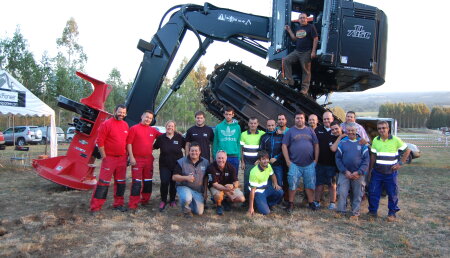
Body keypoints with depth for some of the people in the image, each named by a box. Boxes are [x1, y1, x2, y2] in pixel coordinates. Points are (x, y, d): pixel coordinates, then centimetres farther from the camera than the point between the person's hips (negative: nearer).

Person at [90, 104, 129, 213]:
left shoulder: (125, 125, 8)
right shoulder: (107, 124, -9)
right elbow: (100, 141, -11)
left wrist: (127, 155, 11)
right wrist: (104, 156, -11)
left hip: (122, 158, 6)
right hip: (109, 158, -6)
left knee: (120, 182, 12)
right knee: (103, 181, -5)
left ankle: (118, 204, 24)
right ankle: (95, 207, 2)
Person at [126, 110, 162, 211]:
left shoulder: (153, 130, 11)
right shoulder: (134, 128, -3)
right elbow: (129, 143, -8)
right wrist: (131, 157, -14)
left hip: (149, 159, 6)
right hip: (137, 159, -5)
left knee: (148, 181, 12)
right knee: (136, 182, -6)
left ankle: (145, 200, 26)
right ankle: (133, 204, -1)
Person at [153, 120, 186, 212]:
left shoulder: (179, 137, -1)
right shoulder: (161, 138, 2)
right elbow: (154, 147, 13)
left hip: (177, 165, 0)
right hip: (164, 165, 0)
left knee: (174, 183, 7)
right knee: (164, 182, -12)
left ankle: (172, 200, 26)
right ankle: (163, 201, 8)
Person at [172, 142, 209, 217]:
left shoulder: (205, 162, 2)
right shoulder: (181, 162, -6)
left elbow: (206, 178, 10)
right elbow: (174, 177, -8)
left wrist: (205, 192, 7)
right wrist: (186, 178, -24)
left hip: (198, 190, 3)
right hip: (184, 187, -3)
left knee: (199, 212, -5)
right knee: (186, 199, -36)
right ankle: (186, 210, 0)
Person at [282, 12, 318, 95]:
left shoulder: (311, 27, -3)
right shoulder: (298, 28, 17)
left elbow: (315, 39, -8)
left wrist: (313, 51, -15)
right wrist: (289, 30, 13)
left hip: (306, 53, -6)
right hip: (297, 51, 7)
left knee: (306, 70, -3)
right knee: (285, 60, -9)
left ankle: (305, 88, 4)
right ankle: (289, 80, -6)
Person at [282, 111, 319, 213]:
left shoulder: (310, 131, 8)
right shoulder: (290, 131, 1)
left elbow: (316, 145, 9)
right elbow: (284, 146, -2)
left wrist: (316, 160, 2)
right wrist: (288, 161, -8)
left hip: (309, 164, 2)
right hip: (294, 164, -2)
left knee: (310, 184, 9)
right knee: (292, 184, 2)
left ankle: (311, 202, 24)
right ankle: (291, 203, 15)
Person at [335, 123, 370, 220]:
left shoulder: (362, 143, 3)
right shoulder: (342, 142, 3)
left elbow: (366, 159, 0)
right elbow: (338, 158, 0)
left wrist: (359, 172, -11)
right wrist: (345, 171, -10)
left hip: (358, 174, 0)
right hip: (344, 173, 0)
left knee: (357, 194, 7)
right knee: (342, 192, -3)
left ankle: (355, 213, 19)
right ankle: (341, 211, 10)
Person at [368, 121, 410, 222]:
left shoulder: (395, 140, -6)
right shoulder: (375, 140, 3)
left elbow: (407, 150, 2)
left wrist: (400, 163, -5)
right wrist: (370, 170, 8)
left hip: (390, 172, -2)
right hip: (377, 172, 3)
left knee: (392, 193, 6)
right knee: (373, 192, 5)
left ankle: (392, 213, 22)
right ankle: (372, 211, 20)